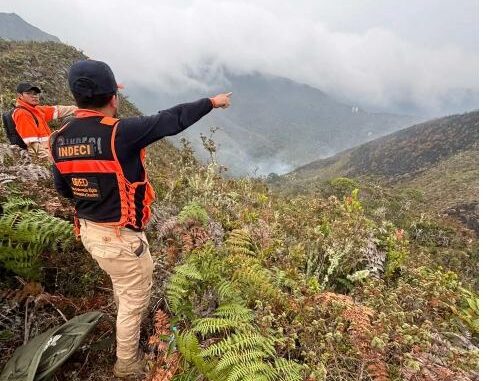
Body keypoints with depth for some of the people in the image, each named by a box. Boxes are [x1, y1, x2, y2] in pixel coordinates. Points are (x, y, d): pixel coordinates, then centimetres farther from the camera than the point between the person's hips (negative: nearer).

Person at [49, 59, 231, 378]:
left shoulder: (60, 139, -3)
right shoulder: (120, 133, -26)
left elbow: (64, 188, 8)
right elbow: (171, 120, -17)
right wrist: (211, 102, -4)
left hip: (89, 231, 8)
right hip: (121, 238, -8)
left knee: (122, 286, 33)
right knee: (134, 299, 16)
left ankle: (129, 328, 61)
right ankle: (127, 365, 38)